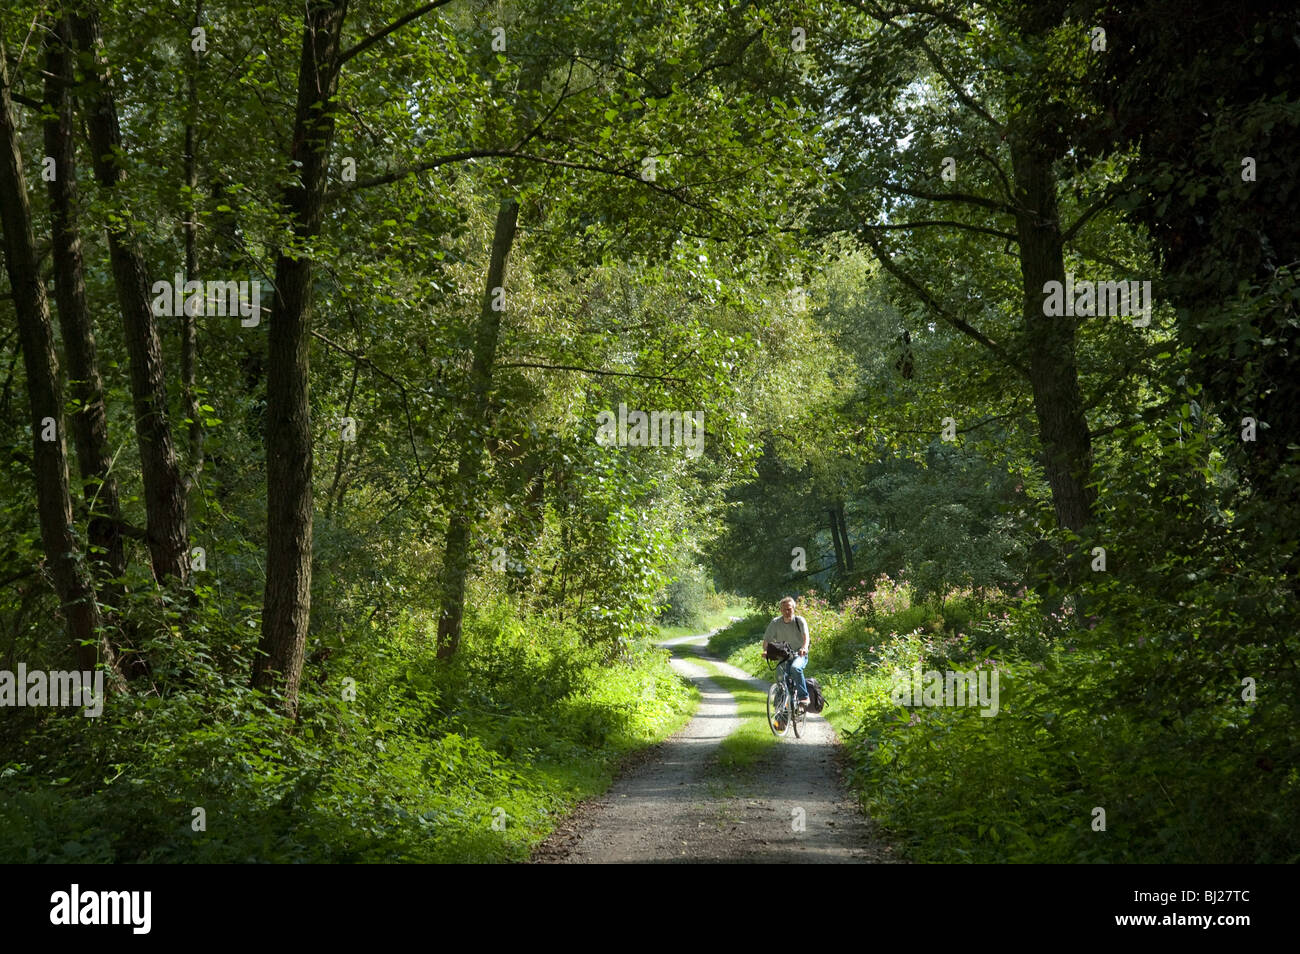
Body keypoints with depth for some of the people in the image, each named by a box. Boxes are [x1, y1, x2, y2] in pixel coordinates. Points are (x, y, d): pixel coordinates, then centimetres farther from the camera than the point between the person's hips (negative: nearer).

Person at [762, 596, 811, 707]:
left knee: (795, 667, -33)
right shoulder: (775, 622, 0)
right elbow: (767, 639, -5)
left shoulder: (800, 621, -8)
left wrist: (804, 648, -45)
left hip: (799, 655, -4)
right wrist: (765, 650, -27)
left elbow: (805, 636, -24)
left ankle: (803, 697, -32)